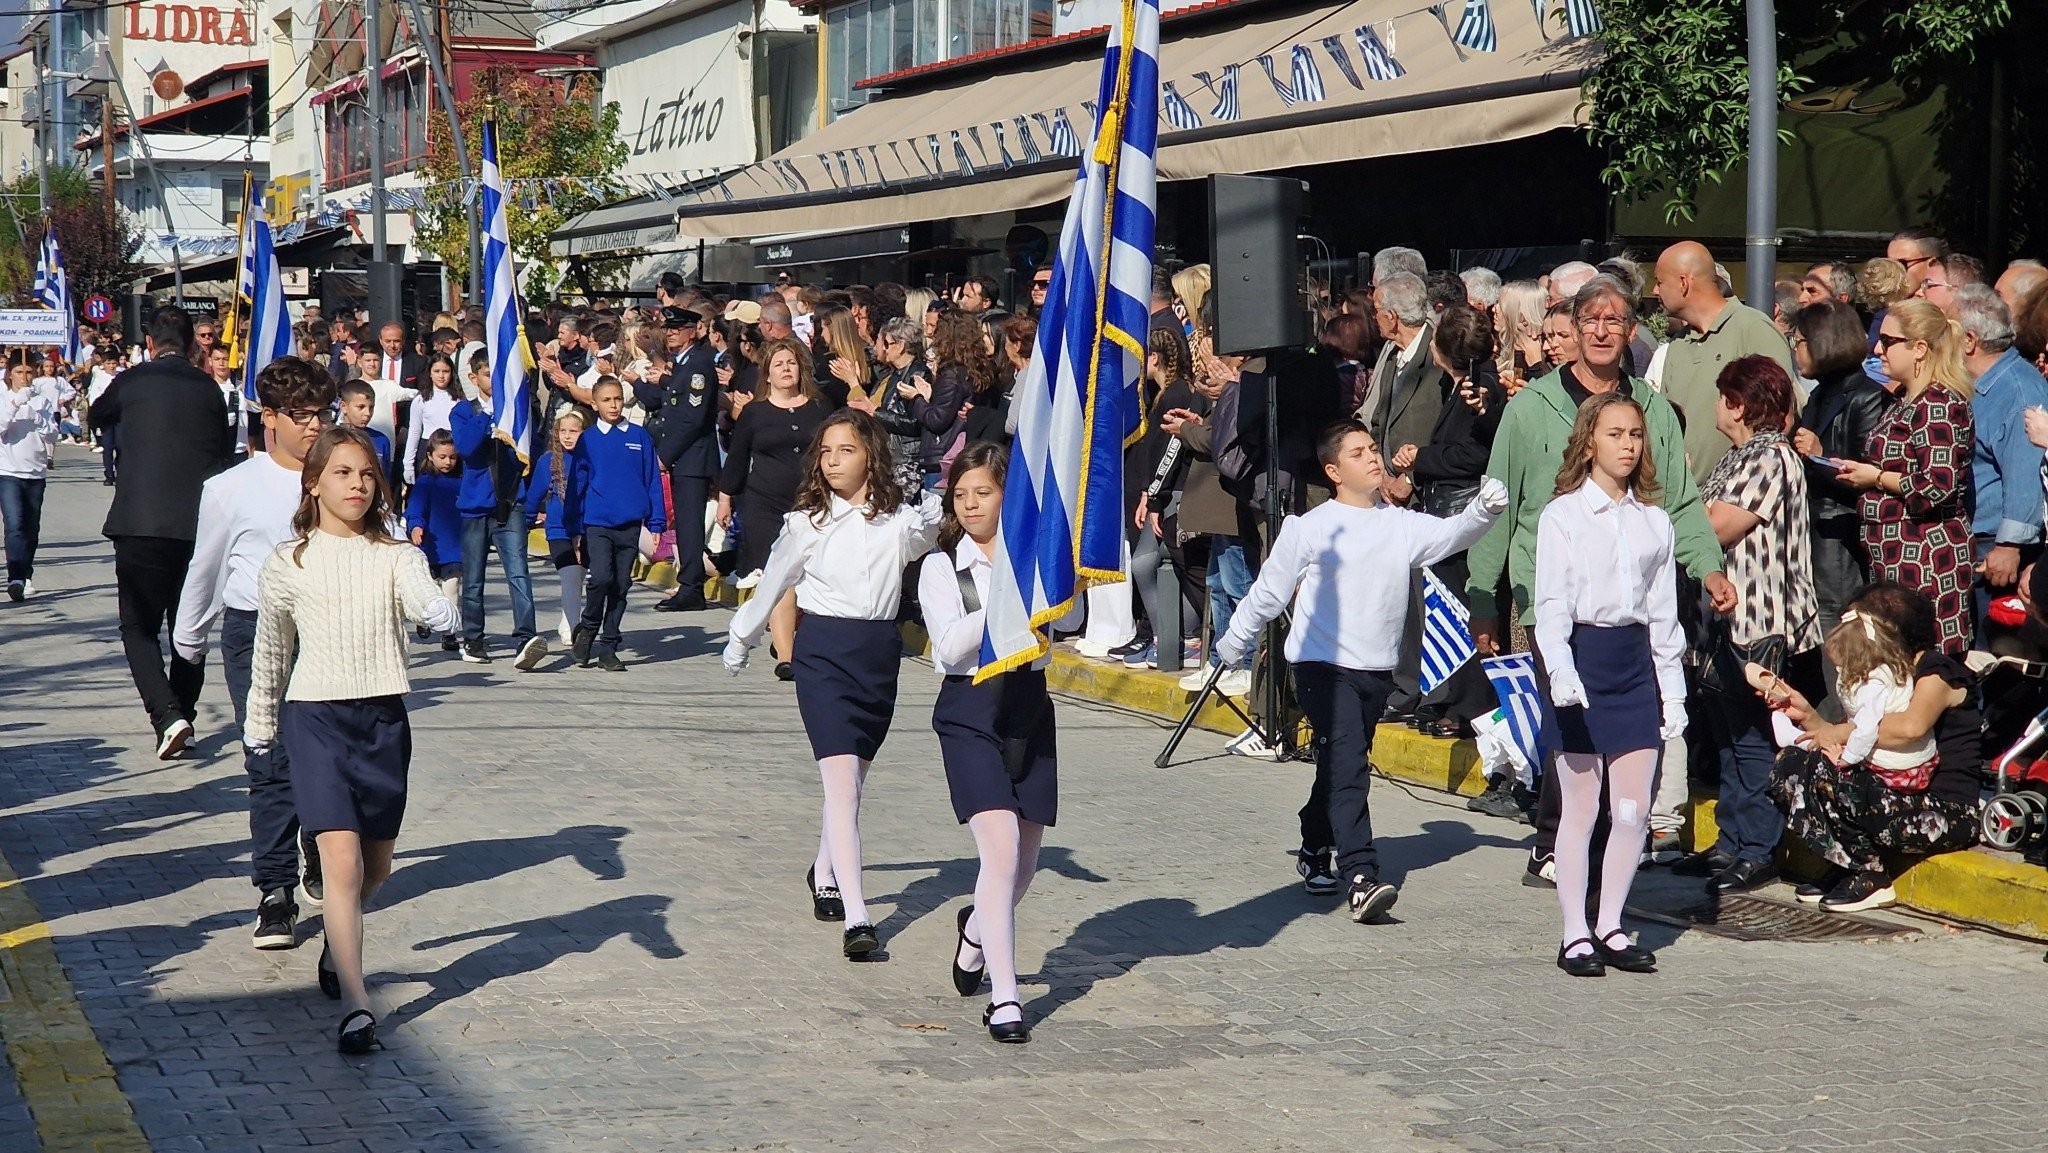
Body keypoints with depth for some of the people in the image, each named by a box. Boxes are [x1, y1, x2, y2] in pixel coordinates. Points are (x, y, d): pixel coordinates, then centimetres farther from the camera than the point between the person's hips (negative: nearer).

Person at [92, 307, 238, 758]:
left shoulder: (131, 381, 0)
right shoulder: (209, 388, 7)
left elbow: (98, 417, 21)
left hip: (141, 524, -3)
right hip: (200, 526, 3)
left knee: (139, 628, 3)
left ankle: (168, 716, -16)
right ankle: (181, 716, 20)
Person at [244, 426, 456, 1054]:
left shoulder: (395, 556, 4)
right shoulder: (288, 564, 2)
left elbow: (422, 597, -16)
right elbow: (270, 653, 13)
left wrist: (439, 609, -40)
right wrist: (260, 725, 20)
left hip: (383, 717, 3)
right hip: (315, 717, -2)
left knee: (376, 865, 14)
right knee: (342, 860, -14)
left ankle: (336, 945, 45)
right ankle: (356, 1004, -15)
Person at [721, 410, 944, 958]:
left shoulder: (901, 520, 2)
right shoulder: (808, 522, 2)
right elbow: (773, 584, 13)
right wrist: (740, 641, 25)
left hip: (880, 651, 3)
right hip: (823, 649, -3)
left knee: (850, 778, 15)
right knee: (843, 779, -14)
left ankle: (825, 873, 41)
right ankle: (856, 918, -21)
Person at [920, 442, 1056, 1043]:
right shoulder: (941, 566, 1)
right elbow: (951, 647, -11)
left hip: (1029, 707, 3)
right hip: (971, 711, -3)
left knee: (1024, 860, 10)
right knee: (1001, 849, -16)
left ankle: (978, 929, 44)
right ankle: (1003, 998, -13)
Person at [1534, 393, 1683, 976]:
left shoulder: (1654, 521, 10)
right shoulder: (1562, 516, -3)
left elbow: (1664, 612, 13)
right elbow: (1551, 604, -8)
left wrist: (1672, 692, 11)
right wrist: (1561, 671, -22)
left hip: (1636, 660, 4)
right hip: (1582, 655, -4)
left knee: (1634, 810, 2)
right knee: (1581, 807, 1)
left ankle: (1610, 926, 14)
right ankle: (1575, 935, 7)